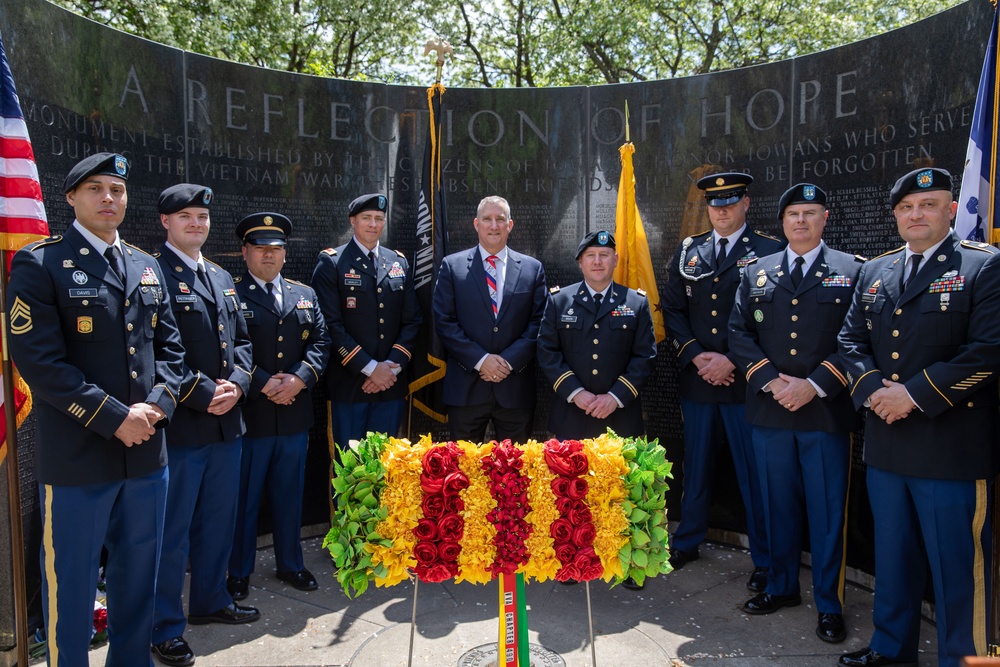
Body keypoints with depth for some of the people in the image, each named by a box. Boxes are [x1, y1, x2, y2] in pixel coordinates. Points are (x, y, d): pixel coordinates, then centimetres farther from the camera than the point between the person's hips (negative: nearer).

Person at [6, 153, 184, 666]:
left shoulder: (147, 267, 12)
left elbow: (169, 345, 11)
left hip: (146, 451, 6)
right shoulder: (39, 264, -6)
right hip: (76, 456, -5)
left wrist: (156, 404, -6)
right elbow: (39, 359, -14)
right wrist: (115, 418, -18)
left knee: (138, 576, 18)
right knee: (70, 585, 8)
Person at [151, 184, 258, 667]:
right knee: (172, 531, 3)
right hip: (180, 425, -7)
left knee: (218, 521, 19)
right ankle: (165, 628, 18)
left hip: (225, 423, 8)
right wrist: (202, 393, -17)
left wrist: (236, 383, -2)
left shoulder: (223, 279, 16)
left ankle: (210, 601, 37)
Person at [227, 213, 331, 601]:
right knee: (244, 497, 8)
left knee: (289, 495, 16)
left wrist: (299, 379, -9)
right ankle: (238, 572, 24)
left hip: (295, 414, 5)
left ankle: (290, 564, 31)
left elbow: (321, 343, 7)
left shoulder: (305, 295, 13)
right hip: (249, 413, -4)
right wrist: (265, 384, -16)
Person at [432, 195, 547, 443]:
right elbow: (444, 322, -2)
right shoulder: (452, 266, 4)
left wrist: (509, 361, -10)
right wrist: (480, 359, -12)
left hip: (516, 388, 1)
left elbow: (538, 323, 3)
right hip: (466, 387, -1)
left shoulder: (532, 268, 8)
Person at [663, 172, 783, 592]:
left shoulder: (769, 251, -2)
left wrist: (733, 361, -13)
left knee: (754, 473, 3)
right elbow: (673, 311, 8)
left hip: (745, 381, -4)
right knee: (695, 466, 16)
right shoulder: (687, 252, 10)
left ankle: (765, 560, 17)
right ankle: (687, 542, 32)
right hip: (697, 379, 4)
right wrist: (695, 355, -6)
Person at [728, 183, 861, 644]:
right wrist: (772, 379, -9)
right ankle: (781, 587, 30)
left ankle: (829, 604, 20)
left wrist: (814, 384, -15)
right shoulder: (757, 274, 10)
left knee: (827, 511, 5)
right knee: (778, 505, 14)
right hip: (770, 411, 3)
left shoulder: (853, 272, 2)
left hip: (827, 412, -2)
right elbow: (739, 334, 4)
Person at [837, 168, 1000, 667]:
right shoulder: (874, 273, 13)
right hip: (885, 444, 6)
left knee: (957, 564, 4)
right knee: (892, 554, 18)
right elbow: (850, 341, 11)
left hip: (952, 448, -5)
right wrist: (872, 389, -7)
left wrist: (915, 394, -17)